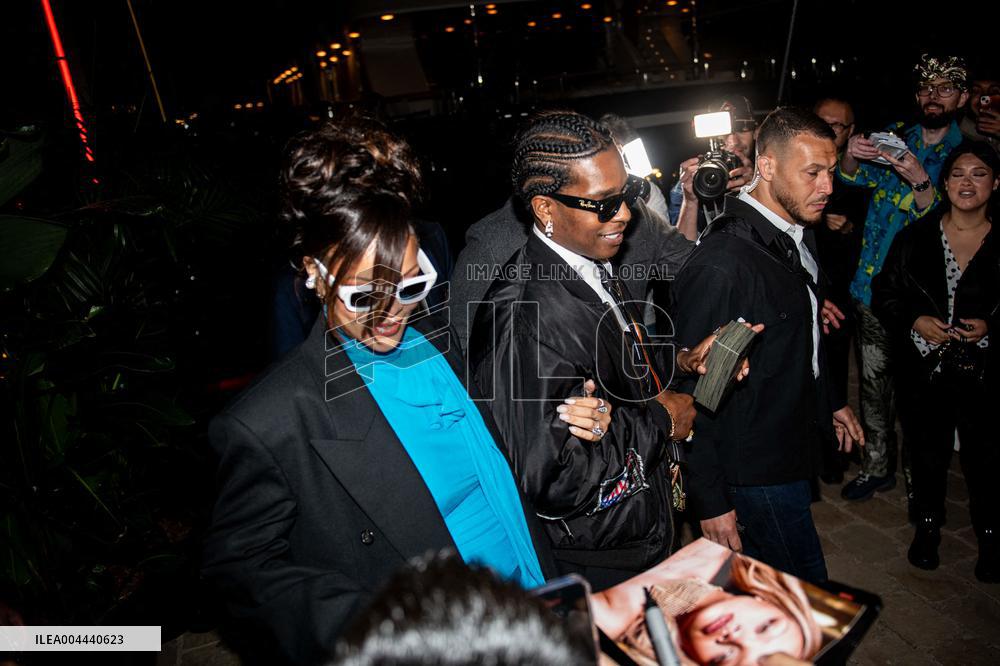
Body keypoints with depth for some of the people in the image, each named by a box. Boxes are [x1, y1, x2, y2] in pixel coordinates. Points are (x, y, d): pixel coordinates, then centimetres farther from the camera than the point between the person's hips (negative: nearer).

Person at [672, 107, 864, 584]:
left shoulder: (797, 235, 3)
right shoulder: (719, 265, -28)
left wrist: (831, 402, 24)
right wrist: (709, 501, -18)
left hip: (793, 450, 9)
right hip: (757, 471, -9)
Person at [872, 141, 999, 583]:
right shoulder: (914, 237, 0)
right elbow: (883, 294, 3)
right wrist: (913, 323, -12)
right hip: (924, 372, 1)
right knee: (927, 455, 15)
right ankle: (928, 525, 37)